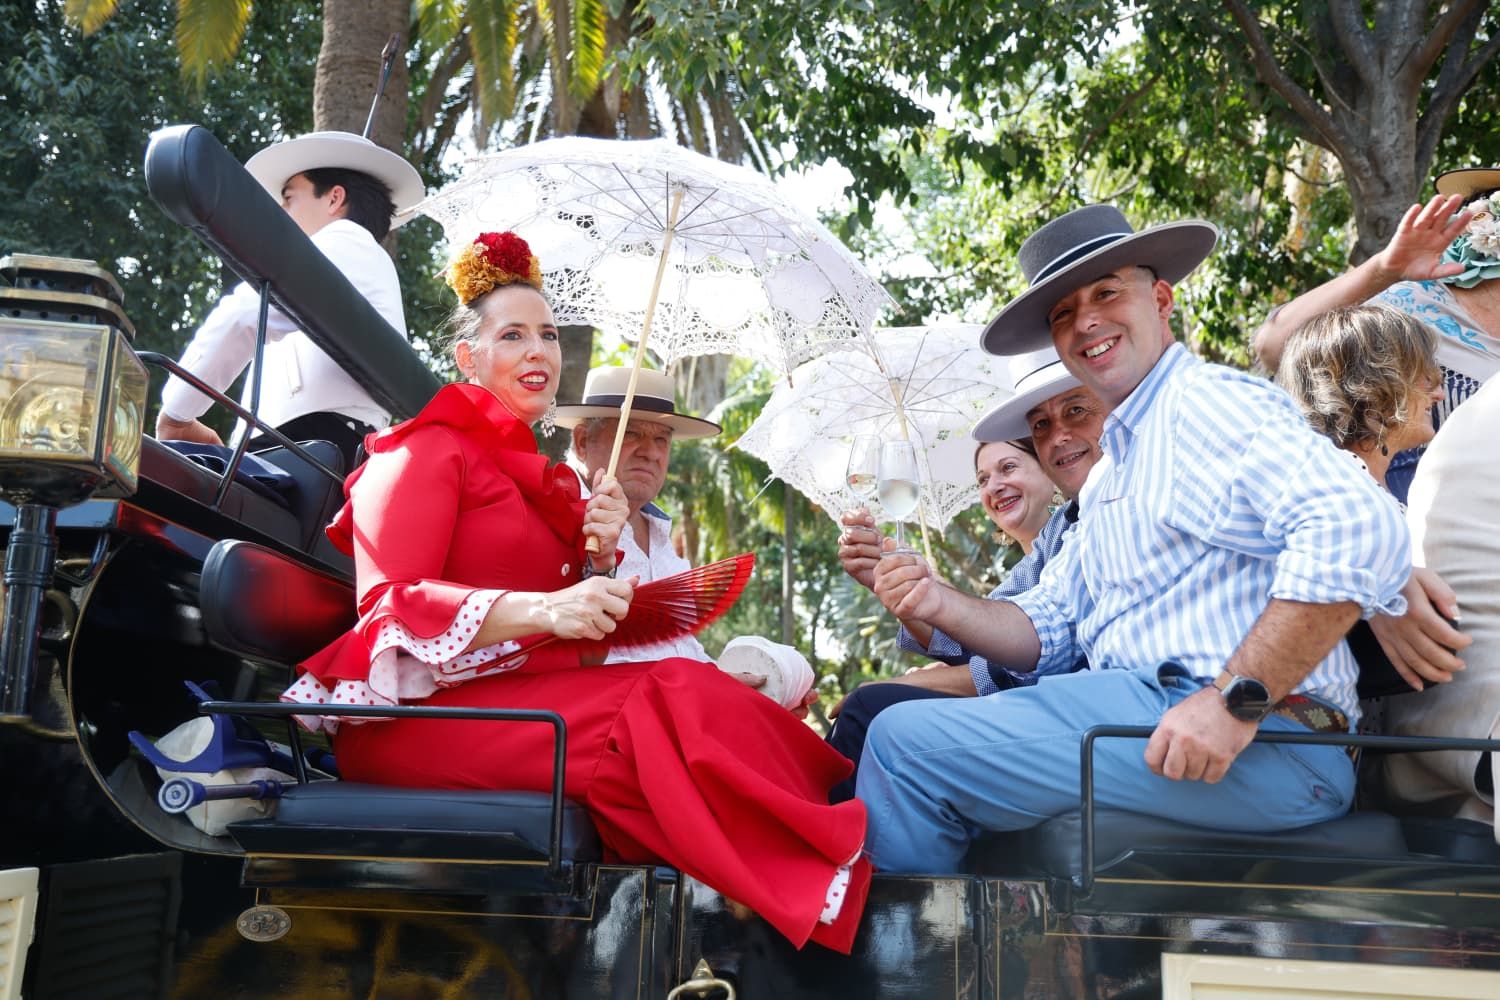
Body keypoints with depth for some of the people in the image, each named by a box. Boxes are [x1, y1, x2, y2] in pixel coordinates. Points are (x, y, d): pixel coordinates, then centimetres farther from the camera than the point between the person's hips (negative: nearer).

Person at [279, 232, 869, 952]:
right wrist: (540, 610, -24)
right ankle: (813, 884, -27)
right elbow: (389, 604, -12)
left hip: (529, 696, 7)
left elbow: (582, 648, 17)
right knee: (677, 700, -28)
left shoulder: (537, 476, 23)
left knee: (690, 694, -20)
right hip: (426, 708, -7)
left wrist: (600, 556, -3)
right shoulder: (429, 449, 1)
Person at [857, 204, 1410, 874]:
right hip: (1144, 712, 10)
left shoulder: (1208, 400, -6)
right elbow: (1048, 625, 22)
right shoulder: (1107, 478, 25)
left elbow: (1360, 530, -22)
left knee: (905, 742, -15)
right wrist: (941, 605, 3)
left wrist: (1236, 700, -25)